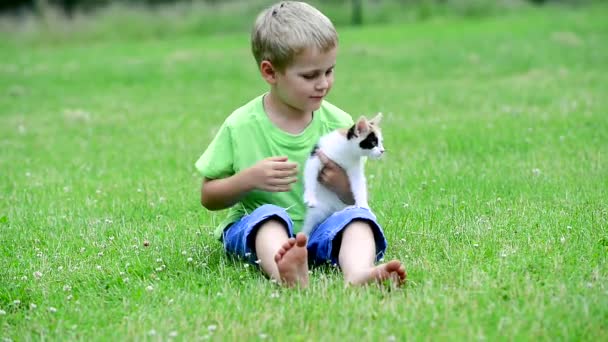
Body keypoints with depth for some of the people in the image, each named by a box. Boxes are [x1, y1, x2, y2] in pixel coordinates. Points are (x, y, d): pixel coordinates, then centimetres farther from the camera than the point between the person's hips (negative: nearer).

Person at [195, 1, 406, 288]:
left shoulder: (339, 124, 3)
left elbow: (354, 199, 9)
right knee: (270, 214, -33)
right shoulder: (240, 127, -3)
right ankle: (284, 275, -65)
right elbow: (208, 198, 2)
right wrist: (249, 179, -17)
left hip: (321, 229, 3)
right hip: (256, 230, -2)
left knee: (358, 216, -24)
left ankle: (357, 274, -56)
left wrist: (342, 185, -16)